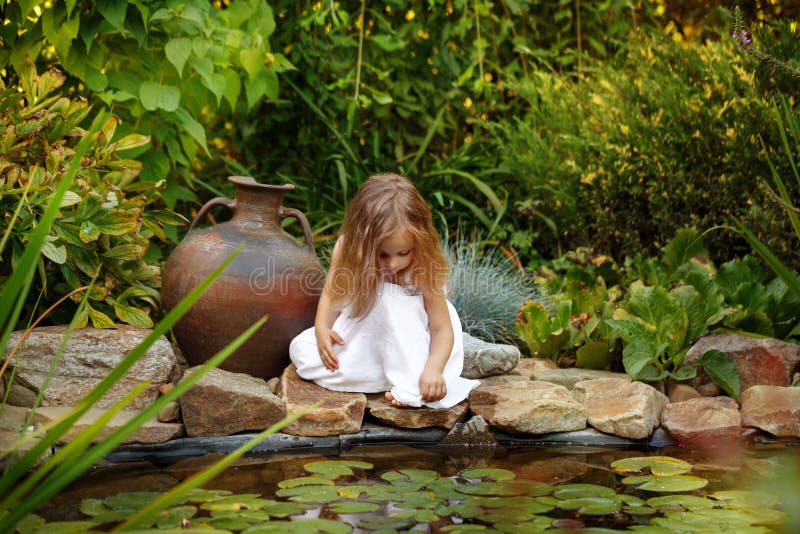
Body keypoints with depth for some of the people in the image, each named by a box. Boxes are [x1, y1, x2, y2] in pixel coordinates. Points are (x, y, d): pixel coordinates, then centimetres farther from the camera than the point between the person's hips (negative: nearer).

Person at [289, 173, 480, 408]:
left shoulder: (424, 271, -25)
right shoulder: (346, 250, -19)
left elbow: (442, 329, -23)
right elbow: (331, 293, -5)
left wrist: (433, 369, -42)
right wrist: (322, 328, -26)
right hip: (356, 338, 4)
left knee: (390, 298, -33)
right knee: (300, 348, -18)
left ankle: (409, 384, -31)